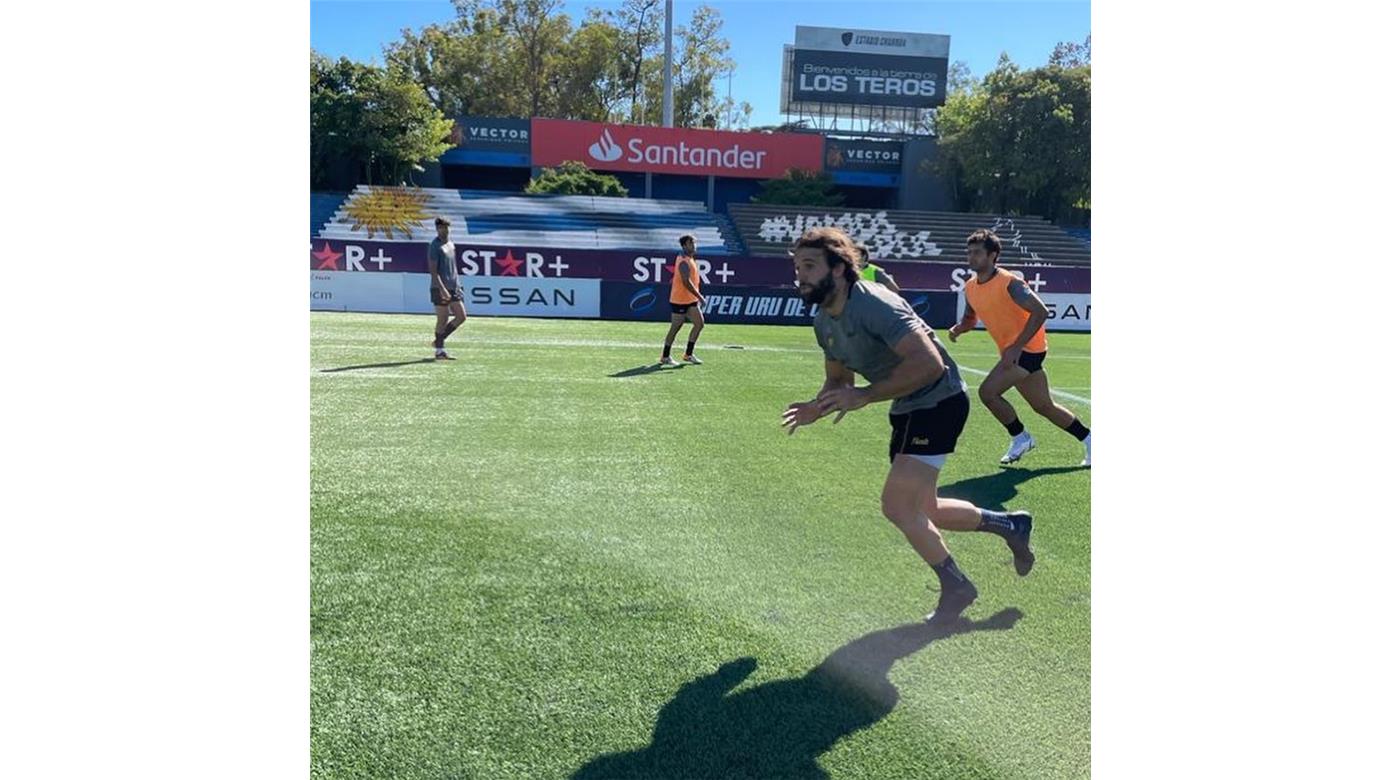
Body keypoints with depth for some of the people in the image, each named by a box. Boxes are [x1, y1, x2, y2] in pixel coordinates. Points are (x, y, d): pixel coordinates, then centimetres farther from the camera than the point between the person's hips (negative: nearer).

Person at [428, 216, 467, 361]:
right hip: (440, 289, -8)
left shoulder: (451, 245, 16)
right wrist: (442, 289, -24)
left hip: (454, 288, 8)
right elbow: (433, 270, -16)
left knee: (461, 316, 4)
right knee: (443, 320, -4)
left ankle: (439, 341, 17)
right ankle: (439, 350, 7)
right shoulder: (434, 246, -9)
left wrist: (458, 286, 20)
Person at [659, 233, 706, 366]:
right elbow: (686, 282, -27)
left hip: (691, 300, 9)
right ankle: (665, 356, 12)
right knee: (675, 327, -1)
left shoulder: (689, 259, 12)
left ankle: (688, 354, 13)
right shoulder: (684, 261, -19)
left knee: (699, 323, 5)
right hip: (680, 300, -9)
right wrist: (700, 296, -27)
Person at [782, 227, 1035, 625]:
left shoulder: (874, 304, -26)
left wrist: (865, 396, -38)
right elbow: (838, 379, 15)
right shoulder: (824, 322, 3)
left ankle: (956, 587, 10)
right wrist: (816, 407, -7)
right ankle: (1009, 524, 38)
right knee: (921, 512, 15)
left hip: (938, 401, -9)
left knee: (896, 505, -14)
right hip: (907, 410, 10)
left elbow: (929, 363, -36)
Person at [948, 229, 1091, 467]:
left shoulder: (1009, 282, -19)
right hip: (1013, 352, 8)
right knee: (1044, 406, 15)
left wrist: (1016, 347, -29)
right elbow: (970, 318, 20)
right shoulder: (970, 288, 5)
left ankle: (1020, 438, 4)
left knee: (987, 391, -18)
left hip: (1027, 348, -8)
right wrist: (958, 329, -4)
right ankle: (1089, 442, 30)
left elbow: (1041, 312, -24)